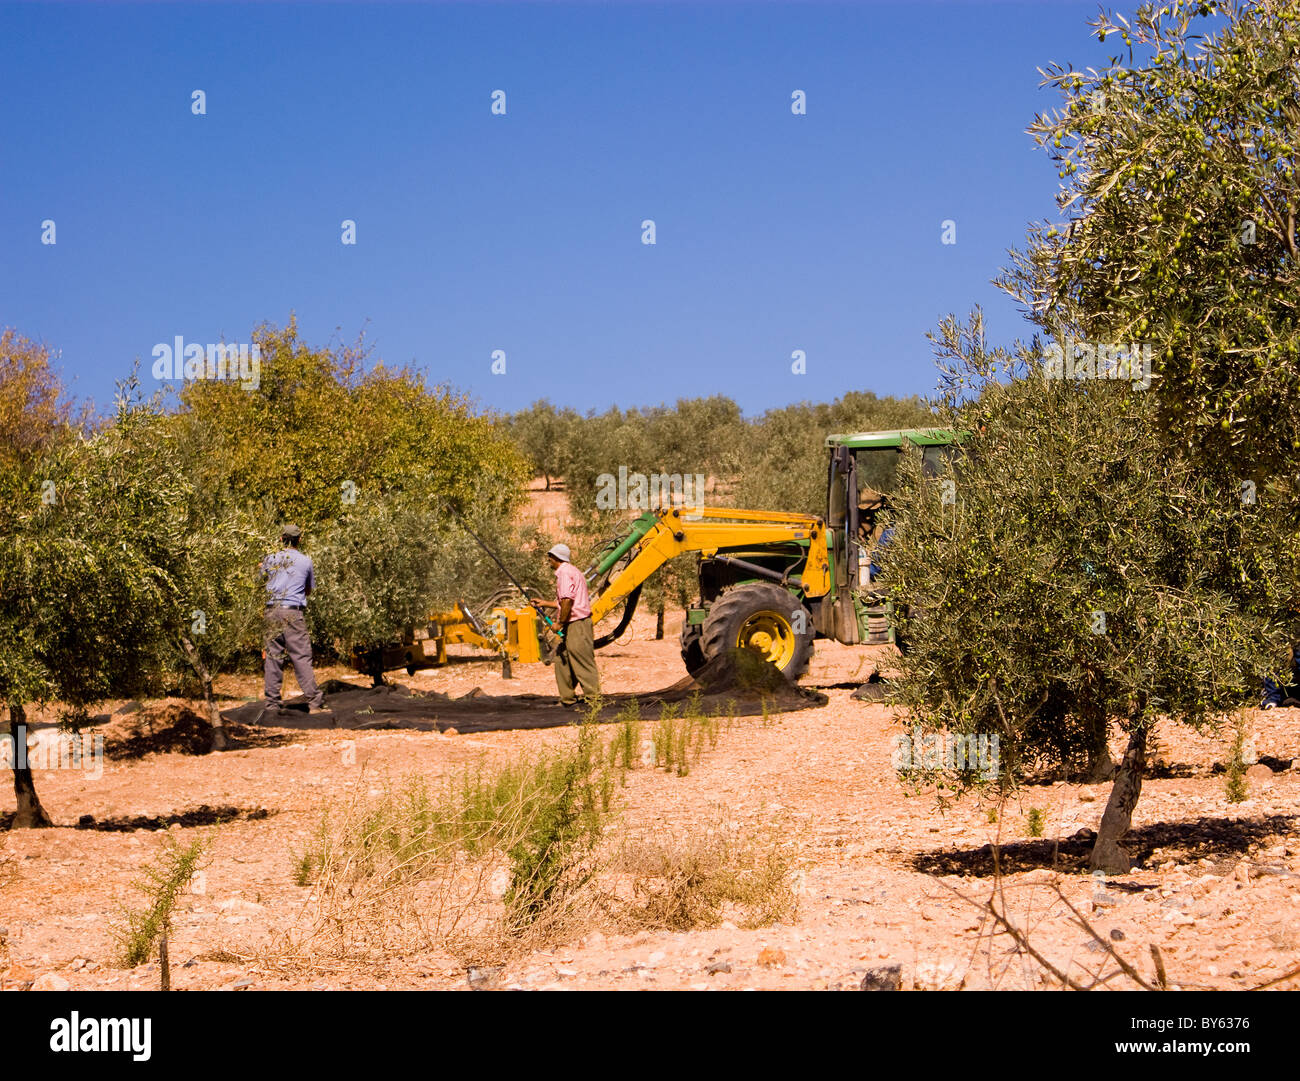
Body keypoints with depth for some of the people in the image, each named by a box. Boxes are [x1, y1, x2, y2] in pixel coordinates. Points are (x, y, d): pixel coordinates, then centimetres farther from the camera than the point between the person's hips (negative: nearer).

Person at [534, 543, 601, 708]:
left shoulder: (564, 573, -12)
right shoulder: (571, 571, 21)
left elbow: (567, 601, -23)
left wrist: (560, 623, -17)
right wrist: (545, 604, 33)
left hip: (576, 624, -11)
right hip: (572, 625, 11)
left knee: (582, 662, -9)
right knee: (561, 659, 14)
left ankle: (593, 698, -8)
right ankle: (567, 699, 18)